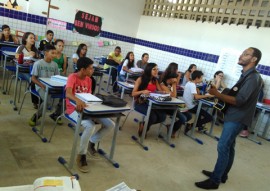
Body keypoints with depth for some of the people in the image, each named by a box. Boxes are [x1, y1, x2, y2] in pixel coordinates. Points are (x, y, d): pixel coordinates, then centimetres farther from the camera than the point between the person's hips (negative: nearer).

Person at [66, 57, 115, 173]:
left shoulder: (88, 80, 8)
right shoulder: (72, 77, -15)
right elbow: (68, 93, -32)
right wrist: (78, 100, -53)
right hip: (74, 109, -7)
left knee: (110, 125, -6)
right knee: (90, 126, -36)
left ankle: (92, 142, 18)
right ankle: (81, 156, -13)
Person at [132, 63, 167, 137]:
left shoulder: (155, 81, 11)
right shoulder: (140, 79, -5)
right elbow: (133, 94, -9)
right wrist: (142, 91, -28)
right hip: (140, 103, -5)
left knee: (163, 116, -18)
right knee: (153, 117, -29)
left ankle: (144, 124, 7)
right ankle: (142, 128, 5)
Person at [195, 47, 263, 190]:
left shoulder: (253, 77, -18)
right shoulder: (246, 75, 14)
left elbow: (239, 100, -25)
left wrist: (217, 94, -23)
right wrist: (220, 95, 2)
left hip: (238, 118, -10)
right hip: (234, 116, 10)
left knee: (223, 147, -8)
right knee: (229, 146, 15)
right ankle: (222, 175, 27)